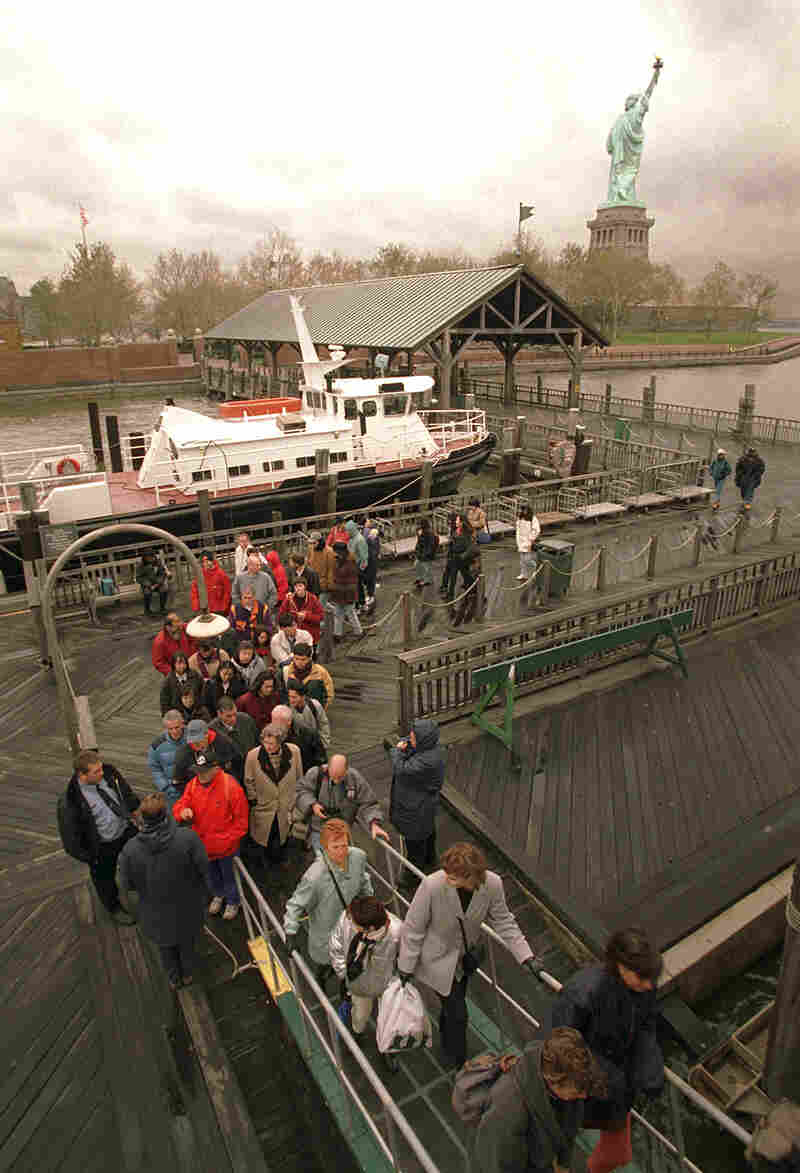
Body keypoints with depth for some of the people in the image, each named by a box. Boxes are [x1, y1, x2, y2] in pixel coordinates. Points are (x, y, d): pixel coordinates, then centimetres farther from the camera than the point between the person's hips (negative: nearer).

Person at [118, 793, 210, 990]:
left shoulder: (130, 850, -28)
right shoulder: (188, 838, -32)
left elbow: (127, 886, -11)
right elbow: (204, 872, -19)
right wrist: (205, 898, 1)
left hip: (156, 914, 1)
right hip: (188, 908, 0)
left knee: (166, 946, 31)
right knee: (187, 943, 31)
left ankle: (173, 979, 55)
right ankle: (187, 975, 56)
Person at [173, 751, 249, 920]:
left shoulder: (231, 787, -27)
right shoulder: (193, 784, -12)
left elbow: (241, 819, -18)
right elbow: (179, 805, -4)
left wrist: (227, 840, -18)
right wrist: (183, 811, -28)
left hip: (226, 847, -5)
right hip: (203, 843, 5)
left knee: (228, 876, 20)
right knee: (211, 875, 29)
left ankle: (232, 901, 48)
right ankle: (218, 895, 59)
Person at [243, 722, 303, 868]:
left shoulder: (294, 752, -18)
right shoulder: (253, 756, -20)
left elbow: (299, 778, -1)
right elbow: (249, 782, -3)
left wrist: (295, 800, 4)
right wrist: (254, 801, -1)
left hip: (287, 807, 1)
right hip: (264, 807, -1)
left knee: (283, 839, 19)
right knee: (266, 842, 14)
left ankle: (282, 860, 49)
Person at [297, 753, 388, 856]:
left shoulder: (356, 779, -15)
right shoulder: (316, 773, -17)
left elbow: (367, 805, -10)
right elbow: (301, 791, -5)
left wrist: (374, 824, -25)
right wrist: (312, 804, -22)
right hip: (319, 830, -1)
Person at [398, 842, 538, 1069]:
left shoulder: (493, 884, -29)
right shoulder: (432, 885, -37)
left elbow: (503, 922, -10)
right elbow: (413, 927, -21)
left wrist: (525, 955, -16)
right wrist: (406, 966, -10)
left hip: (466, 955, 4)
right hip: (440, 959, -4)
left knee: (453, 1003, 27)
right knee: (458, 1014, 6)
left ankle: (447, 1043, 57)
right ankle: (460, 1062, 36)